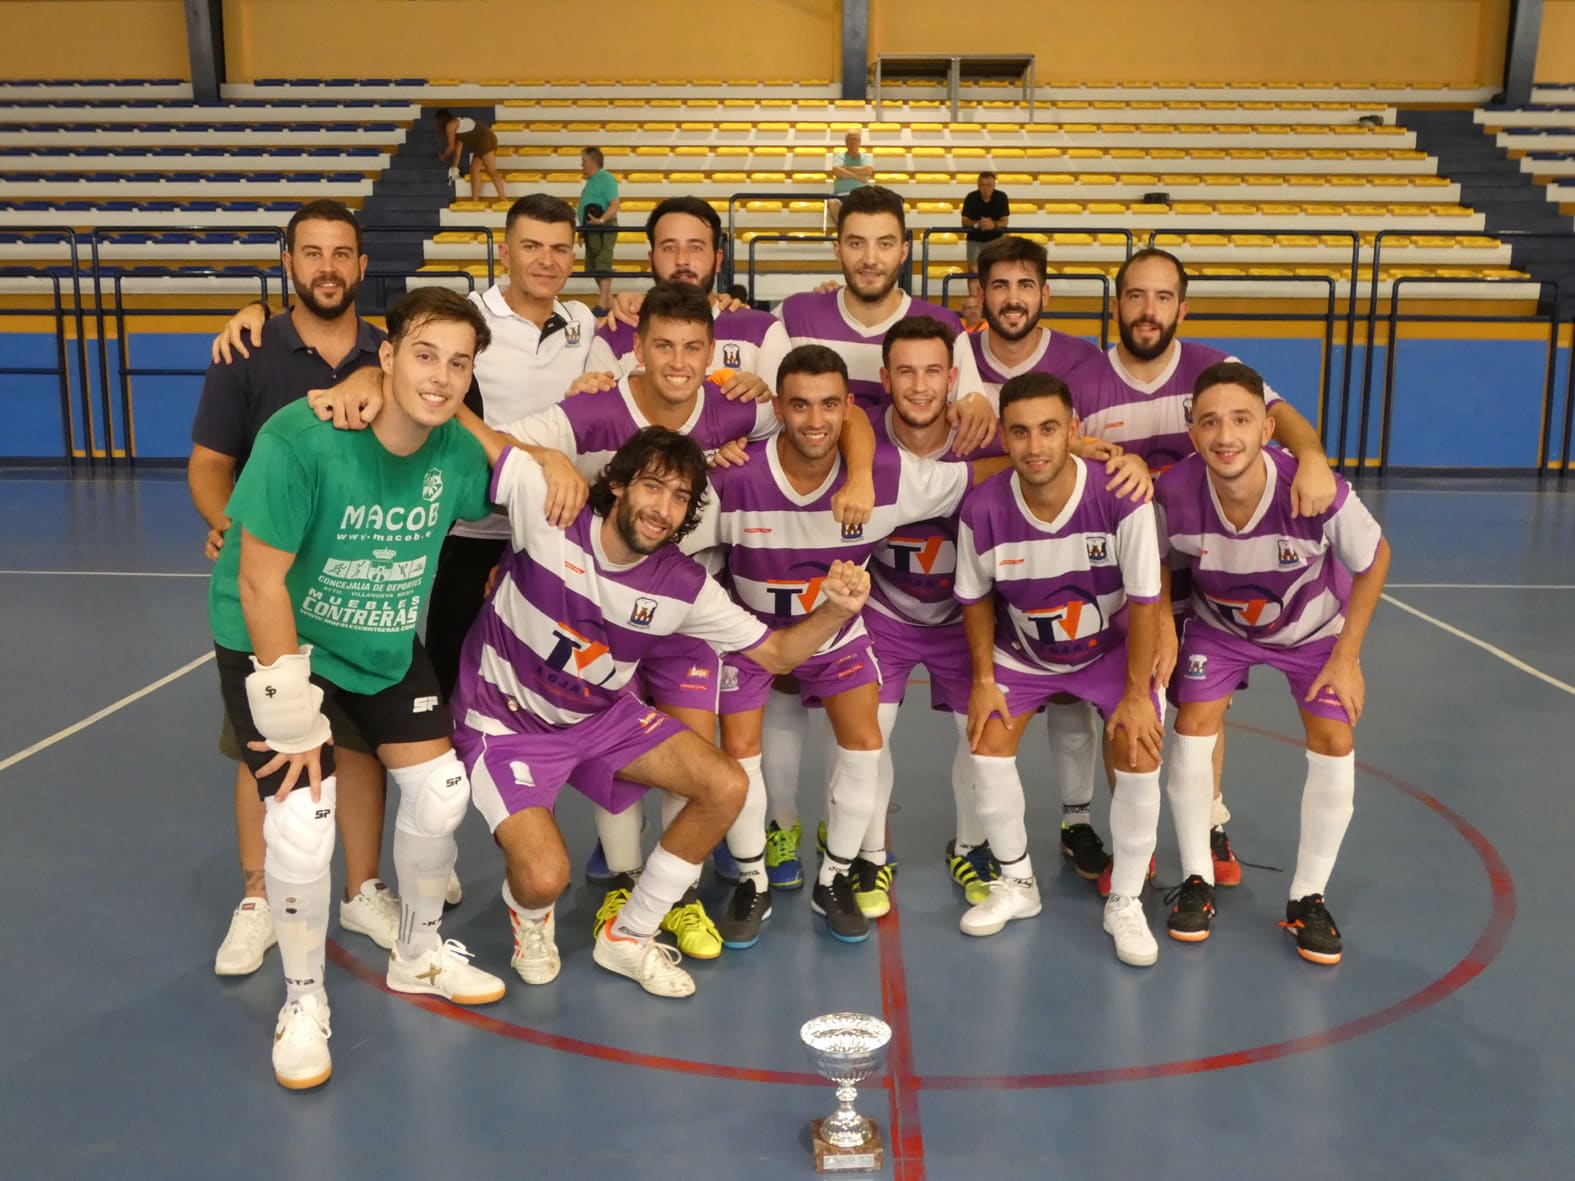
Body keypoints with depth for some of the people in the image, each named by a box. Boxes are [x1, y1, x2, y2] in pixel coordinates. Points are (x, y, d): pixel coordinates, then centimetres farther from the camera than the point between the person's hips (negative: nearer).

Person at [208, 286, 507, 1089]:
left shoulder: (457, 451, -13)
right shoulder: (300, 439, -29)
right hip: (275, 644, -5)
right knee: (301, 826, -16)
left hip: (385, 649, 6)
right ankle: (303, 1002, 12)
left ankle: (419, 955, 34)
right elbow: (260, 581, -26)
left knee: (441, 794, 6)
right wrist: (293, 714, -23)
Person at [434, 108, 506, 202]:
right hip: (484, 142, 10)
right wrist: (455, 166, 27)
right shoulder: (458, 122, 25)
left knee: (491, 171, -15)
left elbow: (451, 147, 3)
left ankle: (503, 199, -21)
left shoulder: (450, 125, -3)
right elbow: (459, 144, 26)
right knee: (474, 170, 8)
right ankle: (475, 200, 5)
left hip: (485, 140, -10)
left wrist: (442, 156, 22)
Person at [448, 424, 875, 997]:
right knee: (545, 878, -24)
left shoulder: (684, 586, -13)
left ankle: (626, 936, 10)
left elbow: (776, 652, -6)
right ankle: (529, 914, 20)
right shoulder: (548, 510, -25)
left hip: (601, 717, 5)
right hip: (505, 720, -4)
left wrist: (836, 610, -23)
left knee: (726, 787, -10)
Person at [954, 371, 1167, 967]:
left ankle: (1125, 902, 8)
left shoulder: (1121, 499, -31)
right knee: (988, 747, -11)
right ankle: (1017, 884, 14)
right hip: (1021, 650, 2)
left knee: (1139, 758, -15)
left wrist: (1136, 694, -17)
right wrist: (984, 680, -8)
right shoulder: (983, 510, -26)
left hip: (1112, 648, -1)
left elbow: (1144, 600, -20)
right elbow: (976, 598, -6)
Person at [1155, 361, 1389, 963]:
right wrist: (1162, 623, -18)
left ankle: (1308, 898, 11)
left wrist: (1347, 656, -15)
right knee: (1193, 729, -10)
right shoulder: (1173, 492, -34)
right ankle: (1197, 881, 11)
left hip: (1313, 625, -1)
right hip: (1218, 623, 1)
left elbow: (1374, 559, -17)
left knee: (1333, 744, -8)